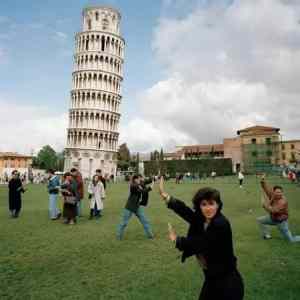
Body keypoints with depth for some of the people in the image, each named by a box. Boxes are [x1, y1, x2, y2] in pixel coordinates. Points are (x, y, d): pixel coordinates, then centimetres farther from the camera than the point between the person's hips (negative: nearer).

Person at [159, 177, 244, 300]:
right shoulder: (202, 219, -3)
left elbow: (198, 244, -24)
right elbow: (186, 211, -14)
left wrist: (176, 240, -9)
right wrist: (164, 195, -21)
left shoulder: (221, 224, -26)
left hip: (227, 282, -7)